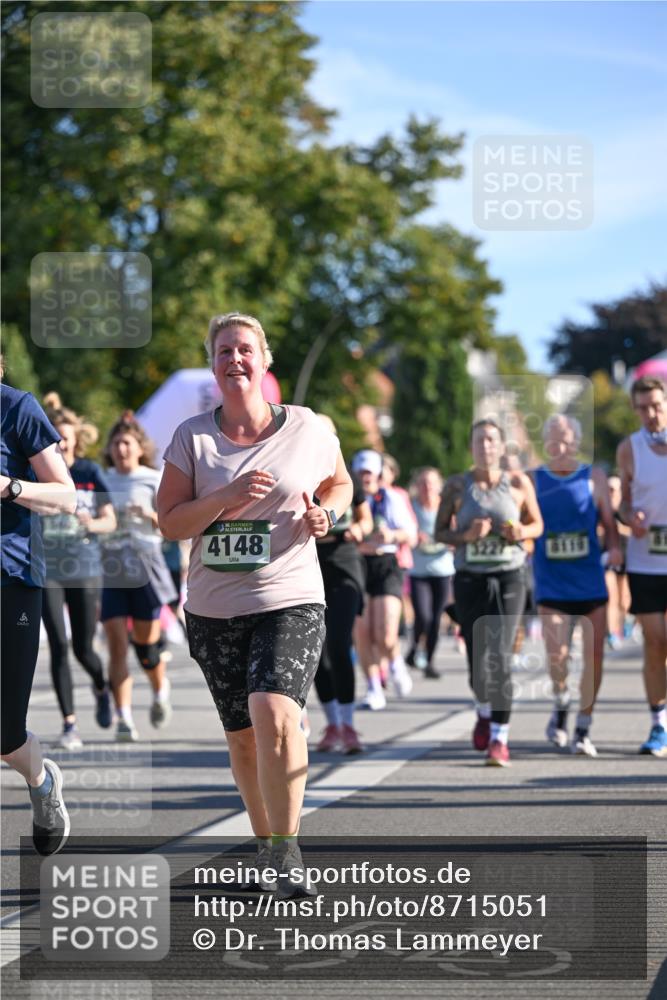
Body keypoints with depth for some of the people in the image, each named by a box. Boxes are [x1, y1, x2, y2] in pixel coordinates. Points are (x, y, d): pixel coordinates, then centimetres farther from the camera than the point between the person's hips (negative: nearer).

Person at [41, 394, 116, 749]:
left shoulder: (91, 473, 1)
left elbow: (110, 520, 2)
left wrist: (92, 523, -18)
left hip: (85, 570, 0)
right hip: (46, 571, 0)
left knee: (83, 648, 2)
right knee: (58, 647, -8)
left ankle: (101, 689, 37)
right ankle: (69, 723, -1)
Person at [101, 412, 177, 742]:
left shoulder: (155, 480, 3)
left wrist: (151, 515, -21)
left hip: (145, 569, -1)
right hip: (109, 570, 2)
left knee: (146, 645, 3)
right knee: (117, 645, -9)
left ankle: (160, 690, 35)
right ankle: (123, 718, -9)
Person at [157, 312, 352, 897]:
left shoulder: (308, 429, 1)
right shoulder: (192, 436, 1)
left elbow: (340, 482, 19)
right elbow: (170, 522, -2)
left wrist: (326, 512, -3)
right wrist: (226, 498, -18)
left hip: (291, 601, -3)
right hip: (214, 608, 3)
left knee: (274, 711, -25)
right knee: (242, 733, 12)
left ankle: (287, 851, -16)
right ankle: (264, 843, 32)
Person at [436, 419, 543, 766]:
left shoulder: (518, 483, 3)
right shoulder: (456, 486, 2)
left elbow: (537, 524, 13)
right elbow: (439, 532, 6)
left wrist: (522, 532, -10)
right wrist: (466, 535, -13)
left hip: (508, 578, -1)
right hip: (470, 578, 1)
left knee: (500, 657, -12)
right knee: (478, 660, 2)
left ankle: (499, 737, -9)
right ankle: (484, 712, 35)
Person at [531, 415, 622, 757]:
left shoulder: (593, 478, 7)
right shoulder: (532, 481, 6)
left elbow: (609, 522, 7)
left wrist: (614, 548, -11)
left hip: (591, 580, 1)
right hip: (551, 584, -1)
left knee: (594, 655, -2)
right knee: (557, 654, -13)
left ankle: (583, 729, 11)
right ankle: (561, 704, 18)